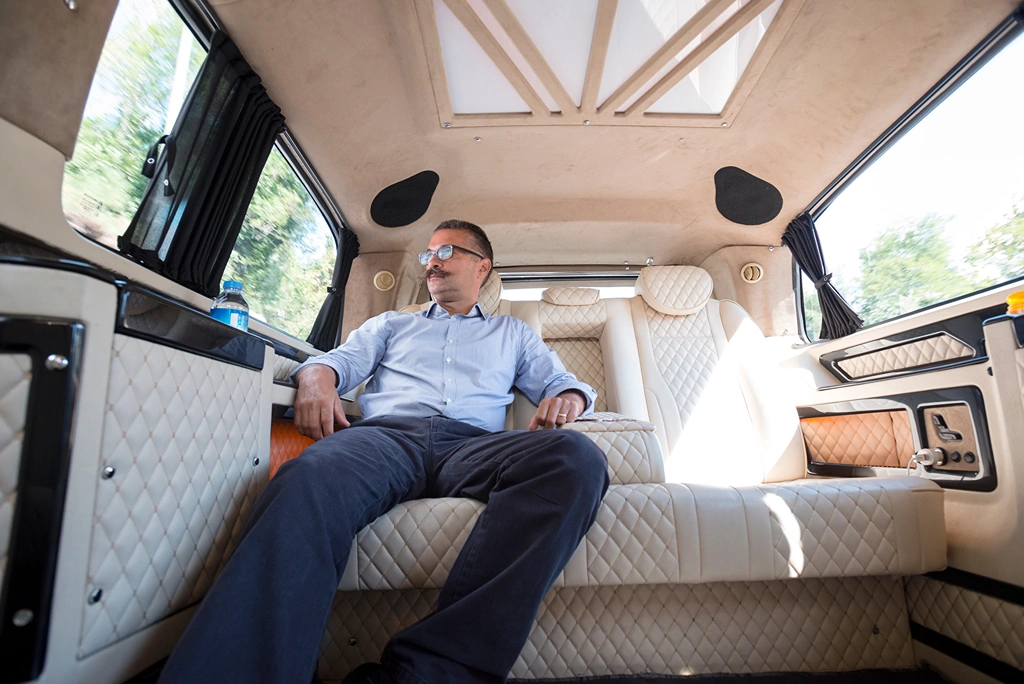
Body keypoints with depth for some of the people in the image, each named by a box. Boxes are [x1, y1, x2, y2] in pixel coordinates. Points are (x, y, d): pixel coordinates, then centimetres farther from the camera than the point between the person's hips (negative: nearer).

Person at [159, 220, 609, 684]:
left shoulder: (512, 334, 33)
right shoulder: (390, 324, 35)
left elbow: (561, 382, 25)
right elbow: (343, 360, 21)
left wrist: (568, 398, 0)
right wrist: (317, 377, -4)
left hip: (472, 445, 0)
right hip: (386, 435, 1)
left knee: (577, 458, -33)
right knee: (312, 480, -37)